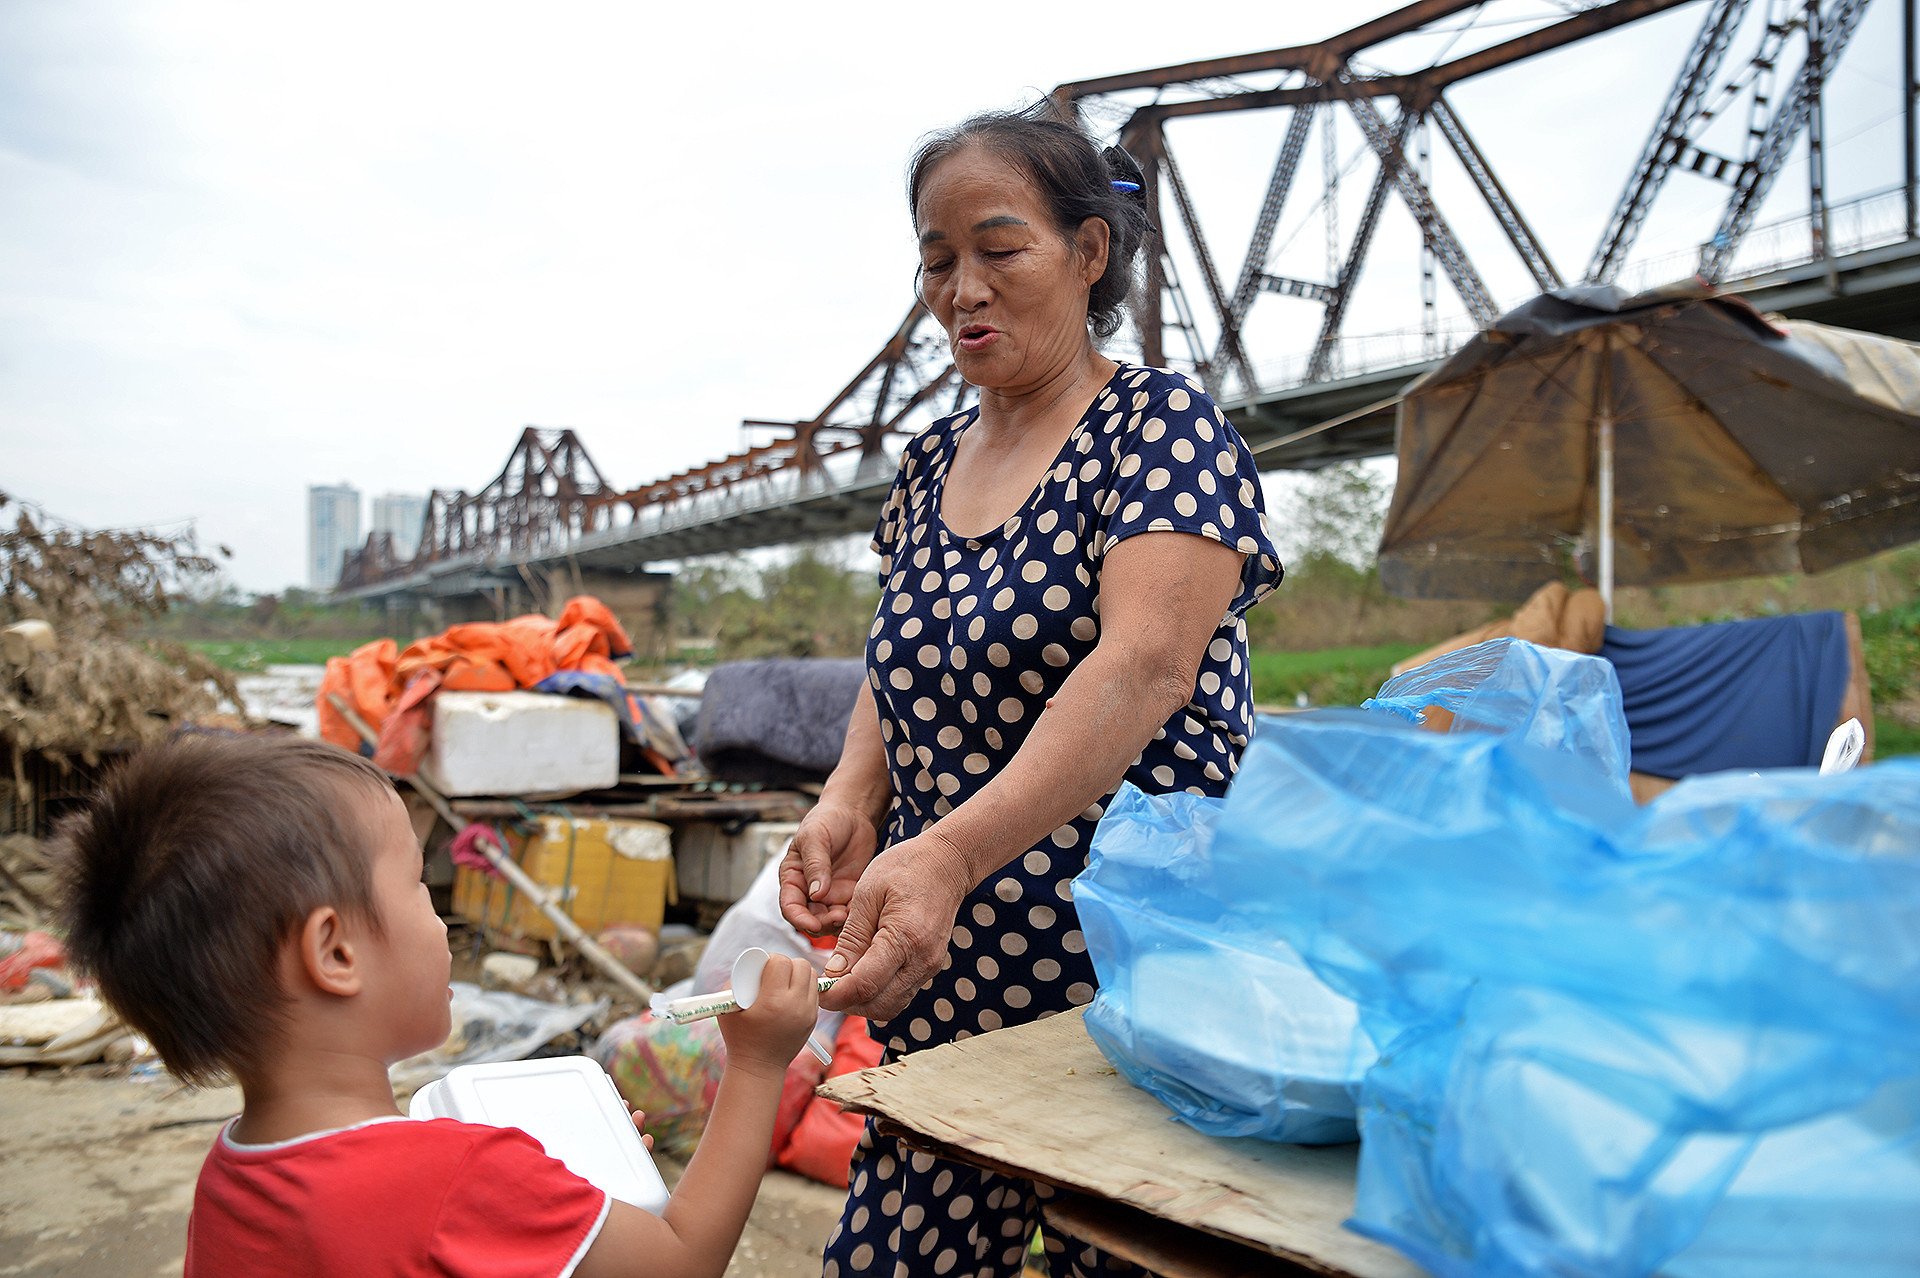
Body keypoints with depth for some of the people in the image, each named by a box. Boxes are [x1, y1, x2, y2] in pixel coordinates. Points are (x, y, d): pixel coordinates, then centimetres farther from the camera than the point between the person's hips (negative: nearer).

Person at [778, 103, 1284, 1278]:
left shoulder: (1161, 422, -8)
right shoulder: (931, 462, 12)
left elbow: (1143, 667, -23)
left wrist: (950, 854, -34)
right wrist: (851, 803, -4)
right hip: (947, 971, 6)